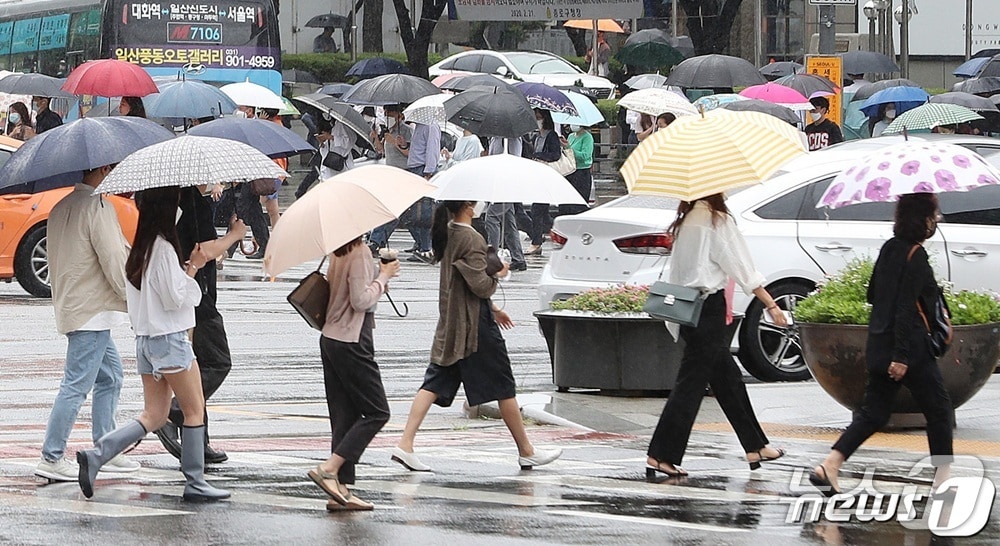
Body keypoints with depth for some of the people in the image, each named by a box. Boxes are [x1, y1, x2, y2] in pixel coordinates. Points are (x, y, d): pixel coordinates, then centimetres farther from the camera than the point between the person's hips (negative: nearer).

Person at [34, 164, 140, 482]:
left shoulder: (63, 207, 13)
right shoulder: (98, 207, -16)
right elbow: (115, 262, -18)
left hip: (72, 307, 10)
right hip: (92, 312, -10)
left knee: (110, 377, 18)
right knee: (76, 386, -7)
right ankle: (51, 458, -6)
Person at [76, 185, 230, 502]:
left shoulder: (140, 248, 10)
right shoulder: (164, 247, -17)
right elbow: (175, 297, -17)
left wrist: (188, 267, 11)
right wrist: (192, 268, -7)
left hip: (145, 340, 9)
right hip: (169, 338, -9)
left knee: (155, 415, 10)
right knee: (194, 410, 4)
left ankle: (95, 456, -5)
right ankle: (195, 483, 6)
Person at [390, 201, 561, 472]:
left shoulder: (447, 233, 9)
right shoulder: (471, 239, -19)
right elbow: (480, 285, -22)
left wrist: (492, 308, 27)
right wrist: (499, 274, -2)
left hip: (449, 324, 8)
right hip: (475, 324, -8)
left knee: (434, 383, 4)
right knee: (503, 387, 4)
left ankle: (405, 444, -9)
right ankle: (527, 452, 13)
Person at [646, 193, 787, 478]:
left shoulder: (686, 221, 11)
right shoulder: (717, 220, -12)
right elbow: (742, 268, -12)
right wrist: (771, 305, -7)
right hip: (709, 306, -9)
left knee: (729, 379, 16)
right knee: (691, 382, -6)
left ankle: (755, 448, 23)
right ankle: (660, 456, -8)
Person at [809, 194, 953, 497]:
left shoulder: (889, 248, 10)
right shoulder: (915, 255, -16)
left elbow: (873, 294, 18)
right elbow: (907, 307, -21)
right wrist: (902, 356, -22)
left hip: (880, 345, 8)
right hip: (910, 347, -8)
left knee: (873, 412, 9)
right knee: (938, 408, 7)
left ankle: (828, 467, -5)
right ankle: (943, 476, 12)